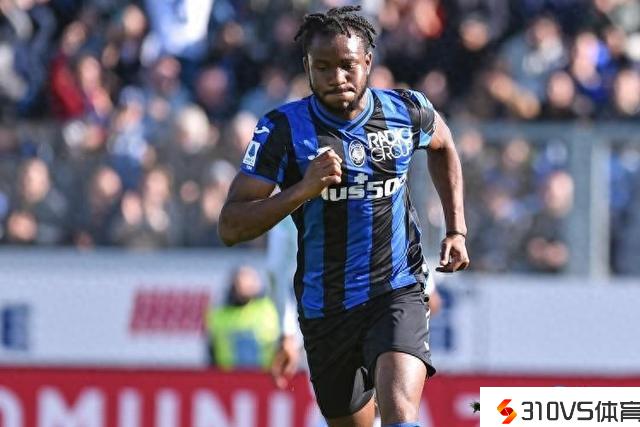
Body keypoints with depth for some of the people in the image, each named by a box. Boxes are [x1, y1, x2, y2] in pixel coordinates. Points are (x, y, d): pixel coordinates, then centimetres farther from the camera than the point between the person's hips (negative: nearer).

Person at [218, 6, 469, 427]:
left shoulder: (407, 110, -3)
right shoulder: (283, 128, -10)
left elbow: (442, 146, 24)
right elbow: (230, 227, -14)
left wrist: (457, 230, 14)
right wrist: (302, 190, -28)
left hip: (397, 293, -1)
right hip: (324, 309, 1)